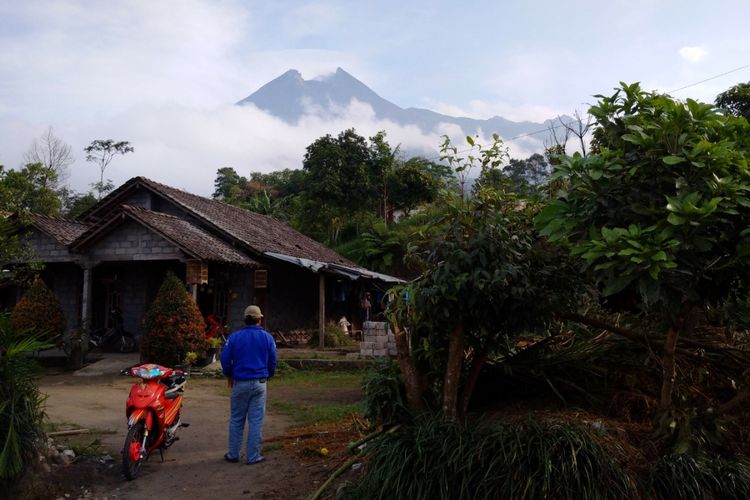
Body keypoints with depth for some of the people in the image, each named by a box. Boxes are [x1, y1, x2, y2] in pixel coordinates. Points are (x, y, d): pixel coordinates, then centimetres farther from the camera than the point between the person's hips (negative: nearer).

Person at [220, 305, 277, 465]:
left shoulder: (234, 337, -3)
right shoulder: (267, 337, 0)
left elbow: (225, 360, -2)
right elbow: (273, 361, 4)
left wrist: (229, 376, 16)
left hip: (240, 383, 0)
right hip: (259, 384, 0)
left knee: (236, 420, 12)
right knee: (256, 421, 5)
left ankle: (233, 454, 18)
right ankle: (253, 456, 9)